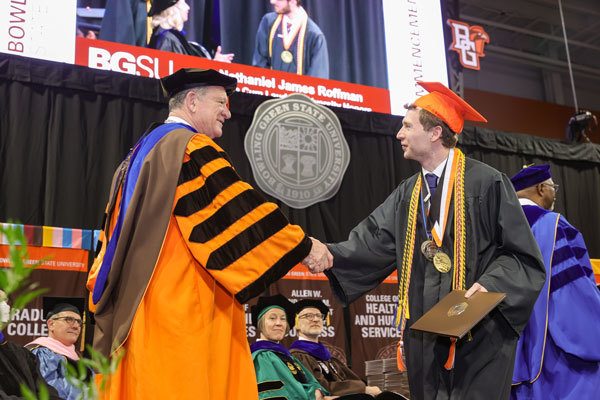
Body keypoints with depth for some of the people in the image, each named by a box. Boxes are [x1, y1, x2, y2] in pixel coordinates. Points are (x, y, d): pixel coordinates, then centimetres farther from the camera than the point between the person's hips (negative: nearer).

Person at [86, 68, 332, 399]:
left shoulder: (142, 152, 22)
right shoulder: (191, 148, -7)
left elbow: (114, 233, 24)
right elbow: (239, 208, -14)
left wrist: (104, 294, 27)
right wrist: (303, 247, -8)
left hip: (137, 306, 10)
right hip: (183, 303, -9)